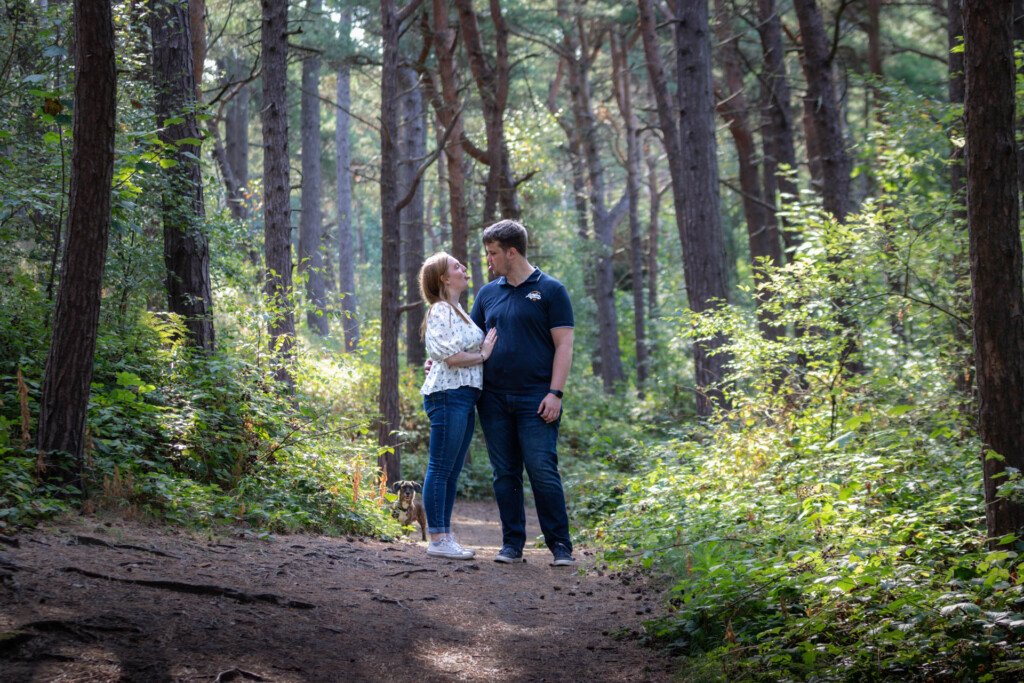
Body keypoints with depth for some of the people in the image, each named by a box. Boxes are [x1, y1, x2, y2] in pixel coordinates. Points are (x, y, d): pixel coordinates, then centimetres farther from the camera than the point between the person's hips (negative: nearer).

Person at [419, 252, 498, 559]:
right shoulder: (440, 311, -9)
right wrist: (483, 355, -7)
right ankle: (437, 540, -6)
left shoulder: (457, 311, 22)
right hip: (447, 395, -10)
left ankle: (445, 536, 14)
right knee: (440, 470, -7)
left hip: (464, 396, 10)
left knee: (452, 472, 10)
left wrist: (486, 348, 7)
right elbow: (450, 356, -19)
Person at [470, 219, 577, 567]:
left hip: (536, 399, -5)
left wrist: (555, 393, -12)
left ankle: (561, 546, -3)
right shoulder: (488, 293, 14)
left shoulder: (550, 290, -1)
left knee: (543, 471, -9)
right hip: (494, 399, 5)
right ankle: (512, 544, 13)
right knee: (505, 475, 7)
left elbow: (564, 345, -4)